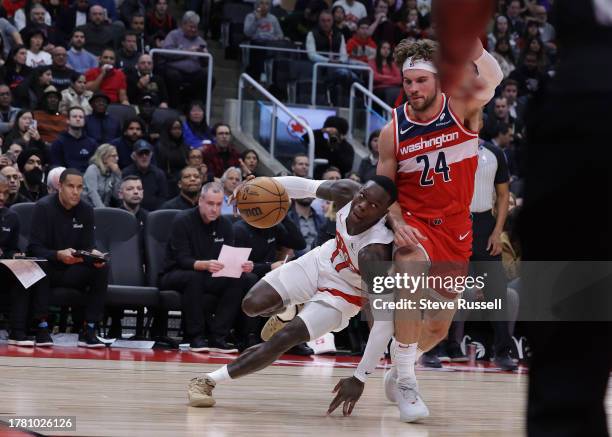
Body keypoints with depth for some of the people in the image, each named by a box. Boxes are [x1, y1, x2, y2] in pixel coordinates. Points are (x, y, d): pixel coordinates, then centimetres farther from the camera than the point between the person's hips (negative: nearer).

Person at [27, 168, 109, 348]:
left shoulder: (86, 210, 3)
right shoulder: (43, 207, -11)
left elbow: (88, 245, 0)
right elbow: (34, 248, -18)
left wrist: (94, 253, -25)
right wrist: (58, 255, -37)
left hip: (71, 272, 4)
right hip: (46, 269, -4)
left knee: (102, 268, -23)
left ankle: (88, 330, -25)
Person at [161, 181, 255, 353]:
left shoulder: (224, 224, 3)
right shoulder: (183, 221, -14)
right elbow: (183, 260, -23)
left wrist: (242, 266, -26)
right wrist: (205, 265, -43)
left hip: (207, 277, 5)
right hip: (175, 276, -5)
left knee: (240, 280, -20)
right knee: (194, 277, -39)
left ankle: (217, 337, -24)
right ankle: (195, 337, -29)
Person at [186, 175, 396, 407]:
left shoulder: (374, 252, -38)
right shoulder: (347, 191, -24)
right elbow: (306, 185, -6)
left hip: (343, 292, -5)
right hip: (323, 260, 5)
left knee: (282, 341, -18)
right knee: (252, 305, -8)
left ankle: (209, 381, -4)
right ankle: (284, 310, 28)